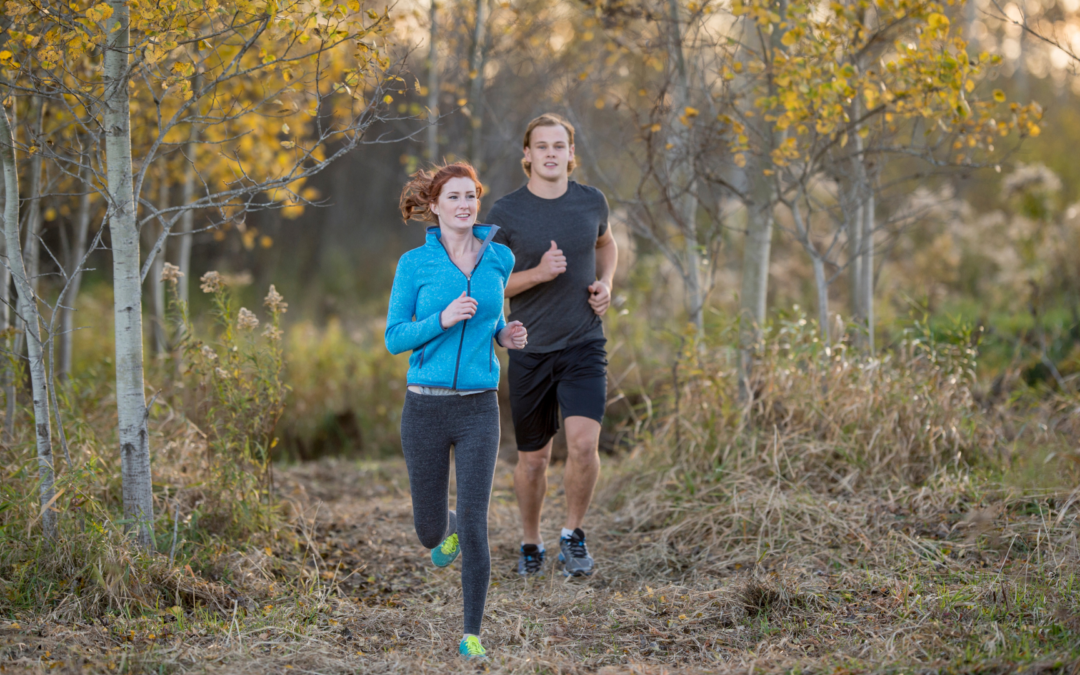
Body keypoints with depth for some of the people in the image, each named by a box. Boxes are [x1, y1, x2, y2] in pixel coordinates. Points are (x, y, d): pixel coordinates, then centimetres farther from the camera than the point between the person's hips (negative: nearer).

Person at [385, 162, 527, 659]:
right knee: (429, 530, 11)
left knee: (474, 524, -11)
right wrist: (442, 320, -20)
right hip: (425, 407, 0)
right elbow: (394, 339, -3)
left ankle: (472, 634, 4)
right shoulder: (414, 263, -3)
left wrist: (508, 336, 0)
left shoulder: (499, 258, 4)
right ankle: (444, 529, 51)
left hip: (478, 409, 0)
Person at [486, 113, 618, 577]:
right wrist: (538, 273, -19)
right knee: (533, 457, 9)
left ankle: (573, 535, 3)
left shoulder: (591, 202, 2)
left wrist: (605, 284, 4)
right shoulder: (506, 213, -7)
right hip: (530, 350, -1)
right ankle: (531, 543, 32)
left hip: (584, 347, 1)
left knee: (584, 443, -18)